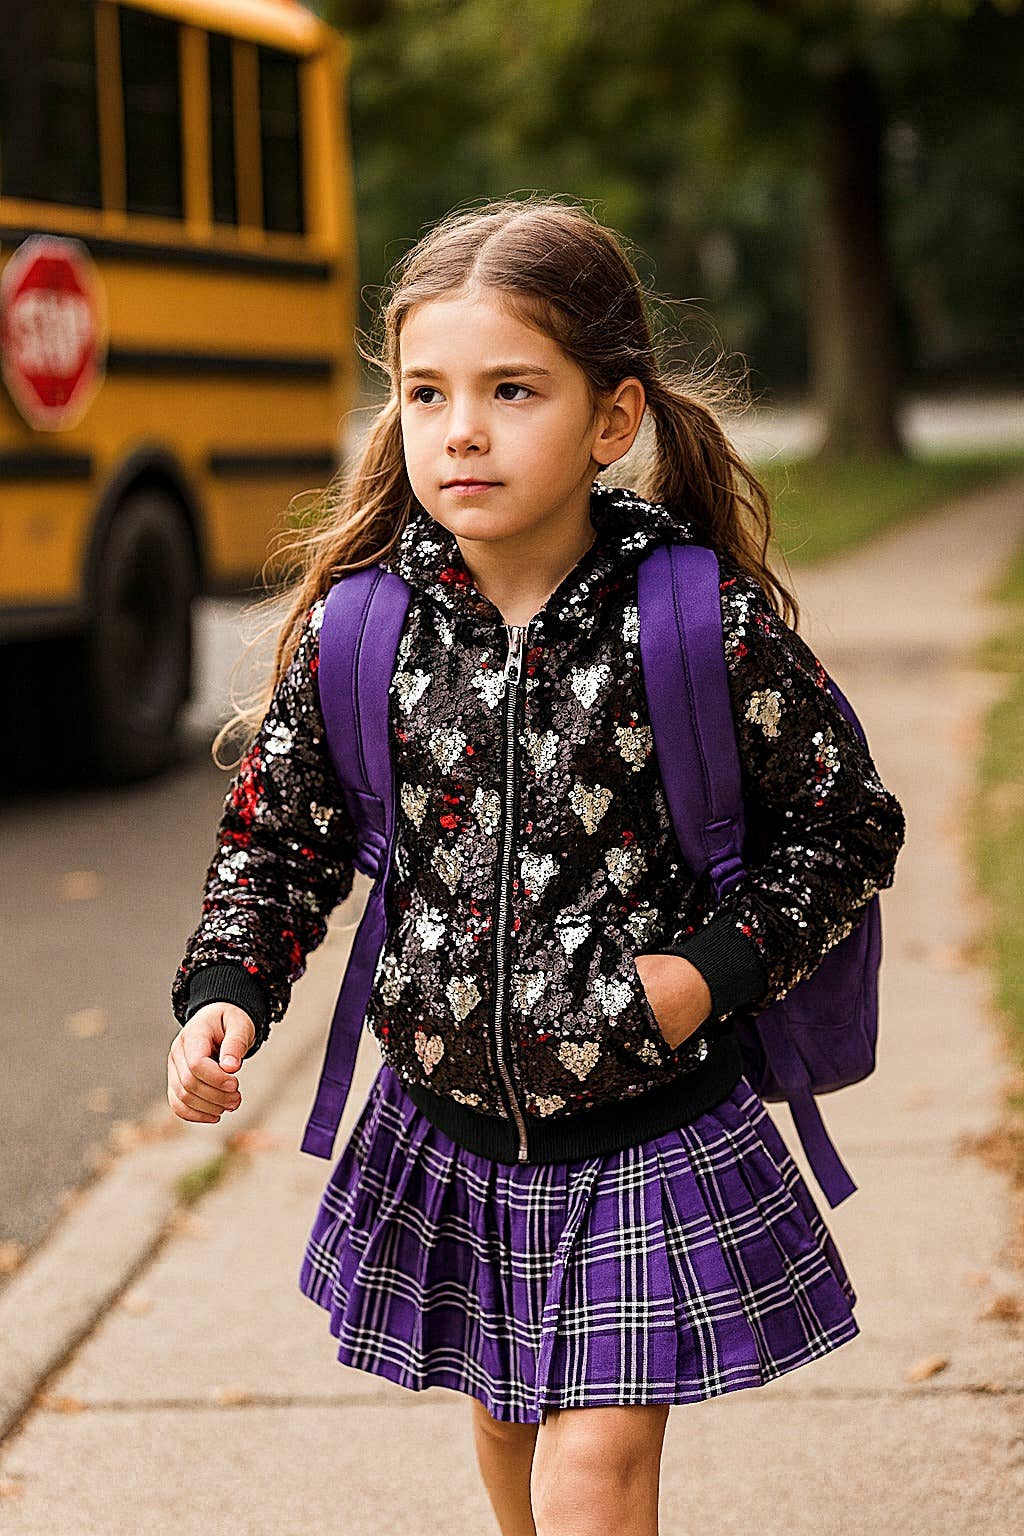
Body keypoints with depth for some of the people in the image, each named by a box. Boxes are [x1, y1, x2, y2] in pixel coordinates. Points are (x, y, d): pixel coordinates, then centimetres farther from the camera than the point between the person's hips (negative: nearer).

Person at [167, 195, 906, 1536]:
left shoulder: (711, 622, -14)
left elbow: (848, 821, -3)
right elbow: (279, 824, 5)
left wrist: (720, 965, -14)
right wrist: (227, 986, -10)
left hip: (645, 1134, -3)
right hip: (445, 1121, 4)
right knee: (505, 1425, 23)